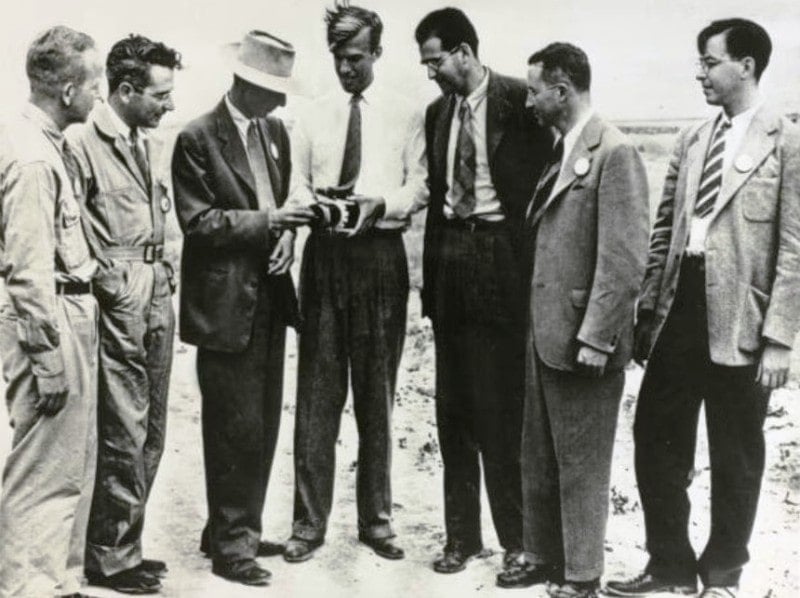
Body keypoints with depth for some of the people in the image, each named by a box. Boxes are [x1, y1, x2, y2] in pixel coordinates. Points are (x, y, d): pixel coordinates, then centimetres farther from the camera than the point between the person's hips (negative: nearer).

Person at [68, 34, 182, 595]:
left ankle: (124, 544, 26)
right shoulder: (83, 142, -12)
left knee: (149, 432, 13)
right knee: (123, 433, -3)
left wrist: (164, 271, 13)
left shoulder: (150, 142, 14)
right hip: (117, 300, -8)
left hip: (158, 296, 8)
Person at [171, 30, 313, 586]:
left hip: (269, 296, 7)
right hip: (225, 303, -7)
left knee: (263, 423, 14)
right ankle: (230, 543, 13)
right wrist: (265, 221, -21)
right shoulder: (197, 139, -10)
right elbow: (198, 222, -14)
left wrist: (287, 233, -2)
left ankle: (239, 529, 29)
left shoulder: (276, 132, 11)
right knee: (236, 427, -2)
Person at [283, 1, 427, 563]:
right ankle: (310, 520, 9)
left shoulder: (406, 113, 3)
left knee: (377, 391, 7)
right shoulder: (313, 115, 10)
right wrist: (311, 206, -10)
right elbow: (296, 182, 11)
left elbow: (419, 185, 0)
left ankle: (377, 518, 18)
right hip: (324, 252, 1)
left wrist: (380, 204, -18)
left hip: (380, 253, -1)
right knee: (317, 390, 1)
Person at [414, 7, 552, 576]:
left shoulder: (518, 101, -7)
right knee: (454, 411, 10)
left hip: (501, 261, -6)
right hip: (450, 257, 6)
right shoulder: (438, 111, 12)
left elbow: (542, 182, -7)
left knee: (503, 410, -1)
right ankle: (462, 535, 21)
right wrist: (431, 276, 11)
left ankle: (518, 538, 13)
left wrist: (536, 269, -10)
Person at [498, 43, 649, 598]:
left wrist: (594, 339, -20)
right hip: (544, 333, 8)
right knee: (539, 459, 17)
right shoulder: (561, 150, 13)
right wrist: (535, 324, 12)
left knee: (581, 465, 5)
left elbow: (625, 259, -20)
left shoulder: (615, 153, -15)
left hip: (583, 339, -8)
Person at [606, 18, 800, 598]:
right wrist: (647, 309, 9)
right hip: (680, 309, 6)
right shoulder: (691, 140, 11)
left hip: (739, 320, -5)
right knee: (655, 439, 10)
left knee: (735, 456, 9)